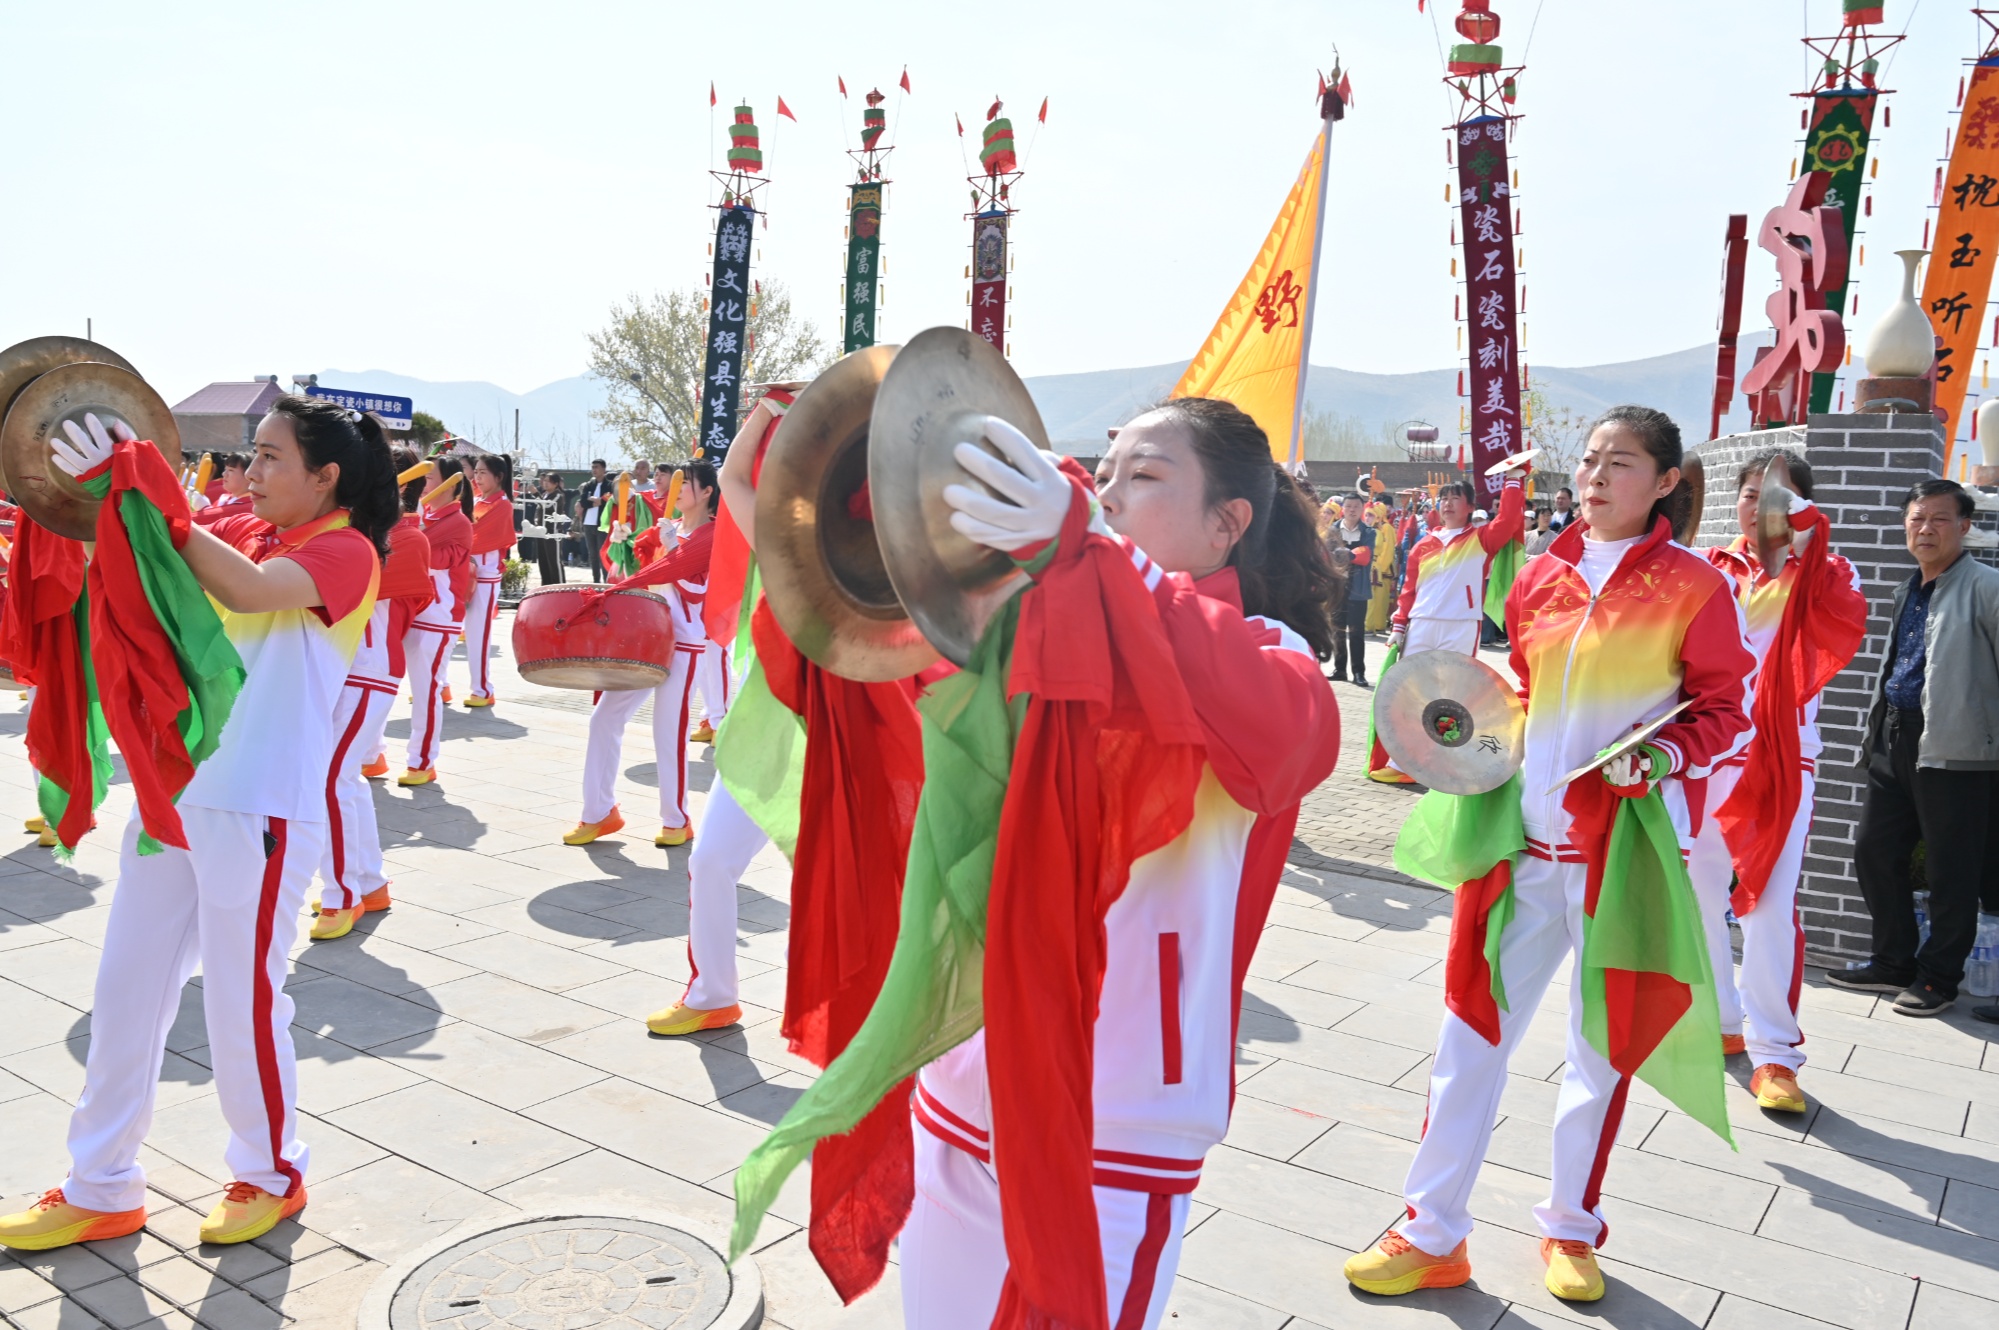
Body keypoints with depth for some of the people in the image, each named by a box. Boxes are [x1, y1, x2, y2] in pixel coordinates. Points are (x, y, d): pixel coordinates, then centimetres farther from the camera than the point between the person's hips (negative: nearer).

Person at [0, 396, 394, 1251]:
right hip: (172, 792, 8)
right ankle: (99, 1189, 29)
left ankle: (271, 1176, 27)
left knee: (242, 1003, 4)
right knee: (125, 992, 13)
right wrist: (93, 493, -10)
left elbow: (248, 589, -29)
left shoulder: (345, 551, -10)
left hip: (261, 810, -8)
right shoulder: (244, 533, 13)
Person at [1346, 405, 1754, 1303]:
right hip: (1524, 837, 3)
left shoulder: (1694, 586, -4)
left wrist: (1664, 754, -18)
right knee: (1472, 1031, 4)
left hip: (1626, 844, -3)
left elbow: (1726, 711, -1)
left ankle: (1572, 1229, 31)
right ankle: (1432, 1235, 17)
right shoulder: (1541, 579, 8)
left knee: (1604, 1042, 11)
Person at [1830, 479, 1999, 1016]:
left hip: (1952, 746, -8)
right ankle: (1894, 963, 25)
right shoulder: (1907, 593, 16)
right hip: (1896, 740, 8)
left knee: (1950, 869, 2)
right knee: (1873, 852, 12)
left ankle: (1938, 977, 15)